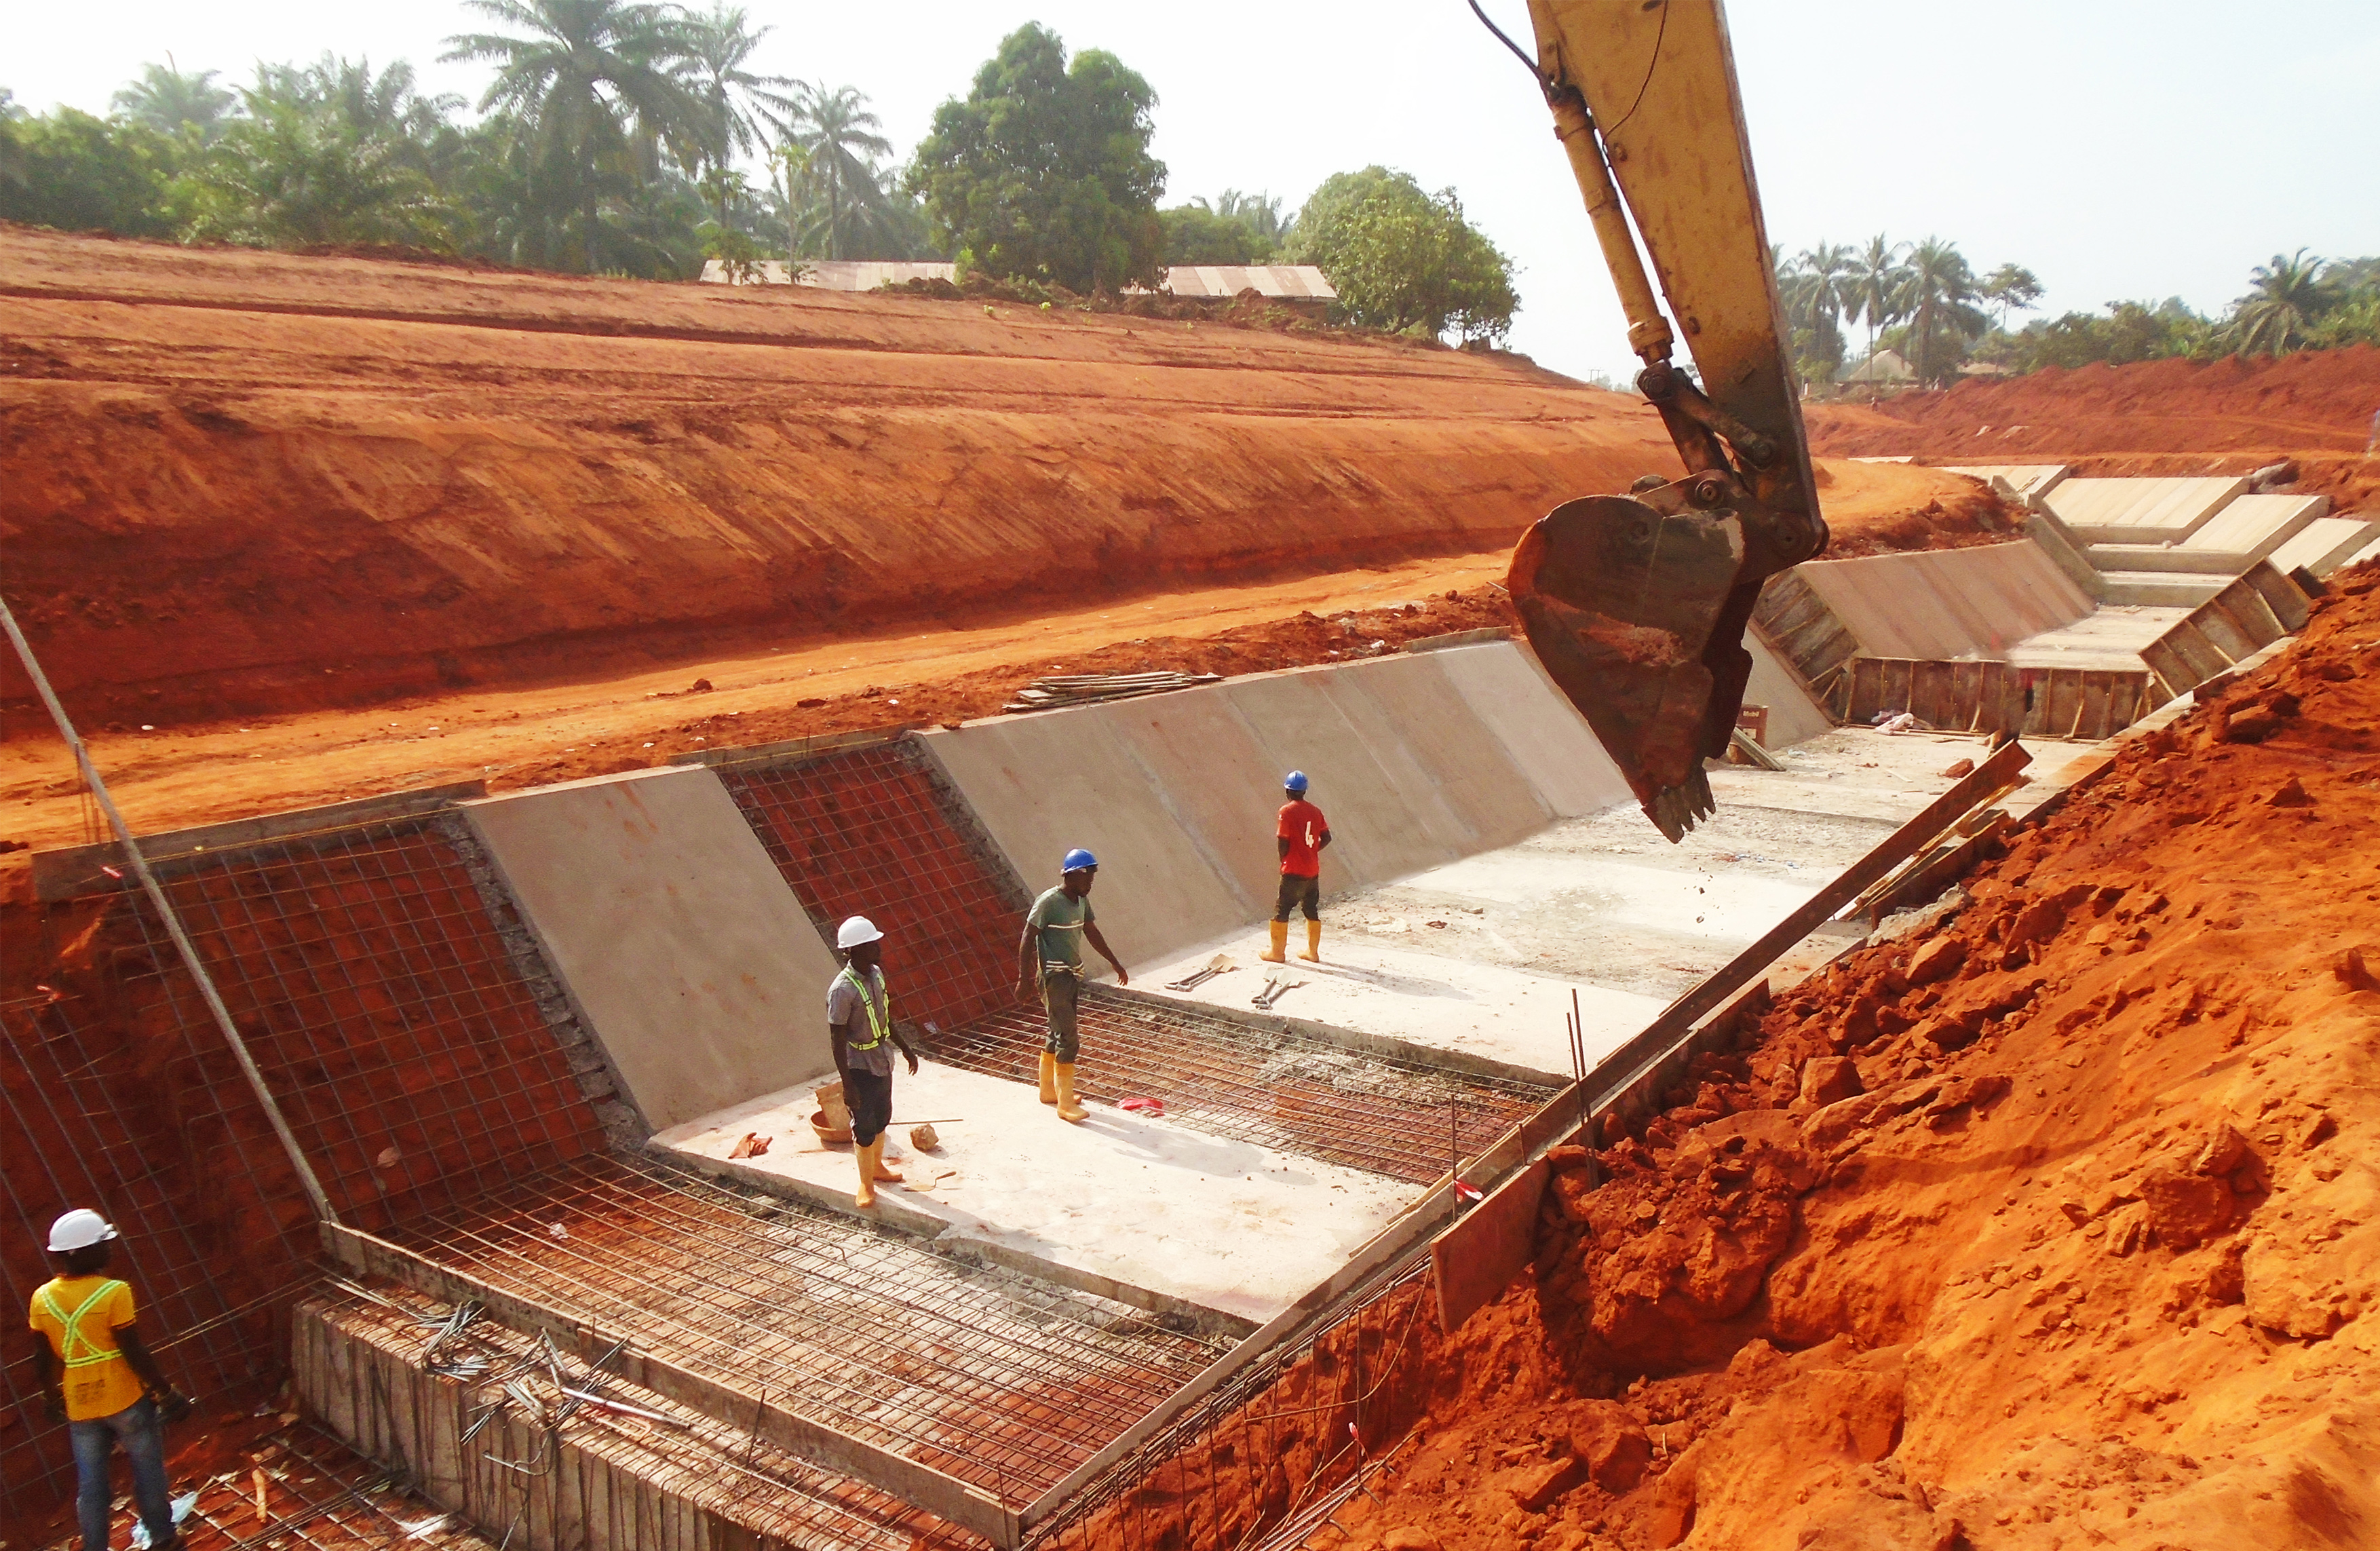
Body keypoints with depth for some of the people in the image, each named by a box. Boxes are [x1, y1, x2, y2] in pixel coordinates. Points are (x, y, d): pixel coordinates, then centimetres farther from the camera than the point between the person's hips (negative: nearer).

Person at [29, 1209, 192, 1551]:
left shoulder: (43, 1299, -5)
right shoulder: (113, 1293, -20)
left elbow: (42, 1360, 4)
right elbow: (134, 1353, -18)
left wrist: (51, 1397, 21)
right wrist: (164, 1391, -7)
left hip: (80, 1406, 4)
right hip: (125, 1399, -4)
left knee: (90, 1483, 14)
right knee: (147, 1470, 14)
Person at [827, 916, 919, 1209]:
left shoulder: (876, 974, -2)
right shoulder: (843, 990, -27)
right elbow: (837, 1040, -22)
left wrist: (905, 1048, 20)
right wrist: (847, 1084, -21)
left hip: (883, 1061, 8)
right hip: (860, 1067, -8)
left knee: (882, 1118, 23)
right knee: (865, 1127, 7)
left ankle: (877, 1167, 44)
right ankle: (866, 1184, 25)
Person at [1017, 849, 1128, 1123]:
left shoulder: (1082, 901, 7)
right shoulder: (1048, 902, -17)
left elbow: (1092, 933, 20)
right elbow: (1027, 941, -16)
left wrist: (1115, 963, 26)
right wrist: (1024, 980, -19)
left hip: (1073, 976, 8)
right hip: (1054, 977, -8)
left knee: (1058, 1034, 18)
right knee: (1067, 1040, -9)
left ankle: (1048, 1090, 31)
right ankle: (1065, 1103, -3)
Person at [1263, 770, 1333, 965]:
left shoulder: (1287, 811, -13)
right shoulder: (1315, 811, 6)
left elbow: (1283, 841, -14)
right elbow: (1326, 838, 6)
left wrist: (1283, 860, 2)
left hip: (1293, 871, -6)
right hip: (1313, 870, 6)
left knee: (1281, 909, 5)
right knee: (1312, 910, 14)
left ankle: (1277, 952, 10)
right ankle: (1313, 952, 20)